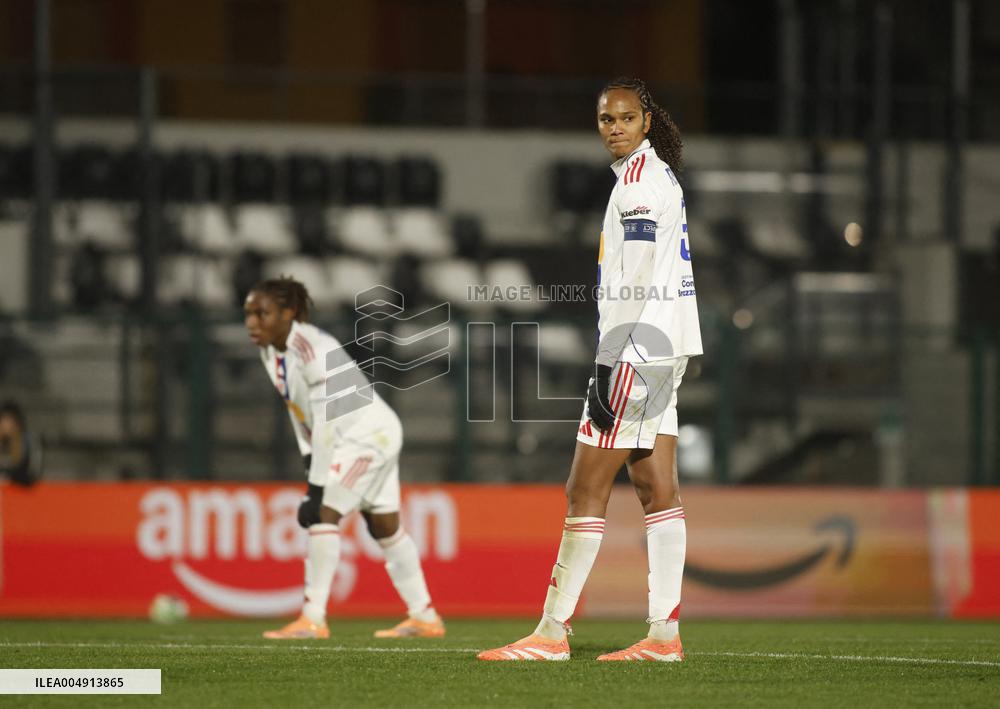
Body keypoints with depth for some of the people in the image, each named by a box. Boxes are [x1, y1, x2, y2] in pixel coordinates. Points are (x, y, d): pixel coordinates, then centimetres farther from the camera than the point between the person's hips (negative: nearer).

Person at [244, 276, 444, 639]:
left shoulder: (315, 351, -28)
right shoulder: (271, 351, -1)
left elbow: (326, 425, -31)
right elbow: (301, 415, 10)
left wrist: (317, 488, -31)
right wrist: (310, 465, 5)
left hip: (371, 433, -9)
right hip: (348, 438, 10)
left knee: (324, 513, -17)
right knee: (384, 526, 15)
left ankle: (313, 620, -16)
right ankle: (424, 617, 24)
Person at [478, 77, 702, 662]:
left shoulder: (638, 177, -11)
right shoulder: (659, 174, 19)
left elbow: (634, 284, -18)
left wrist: (613, 366, -21)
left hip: (638, 348, -10)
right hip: (663, 350, 10)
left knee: (587, 489, -8)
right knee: (657, 488, 6)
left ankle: (552, 633, -7)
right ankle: (665, 634, 4)